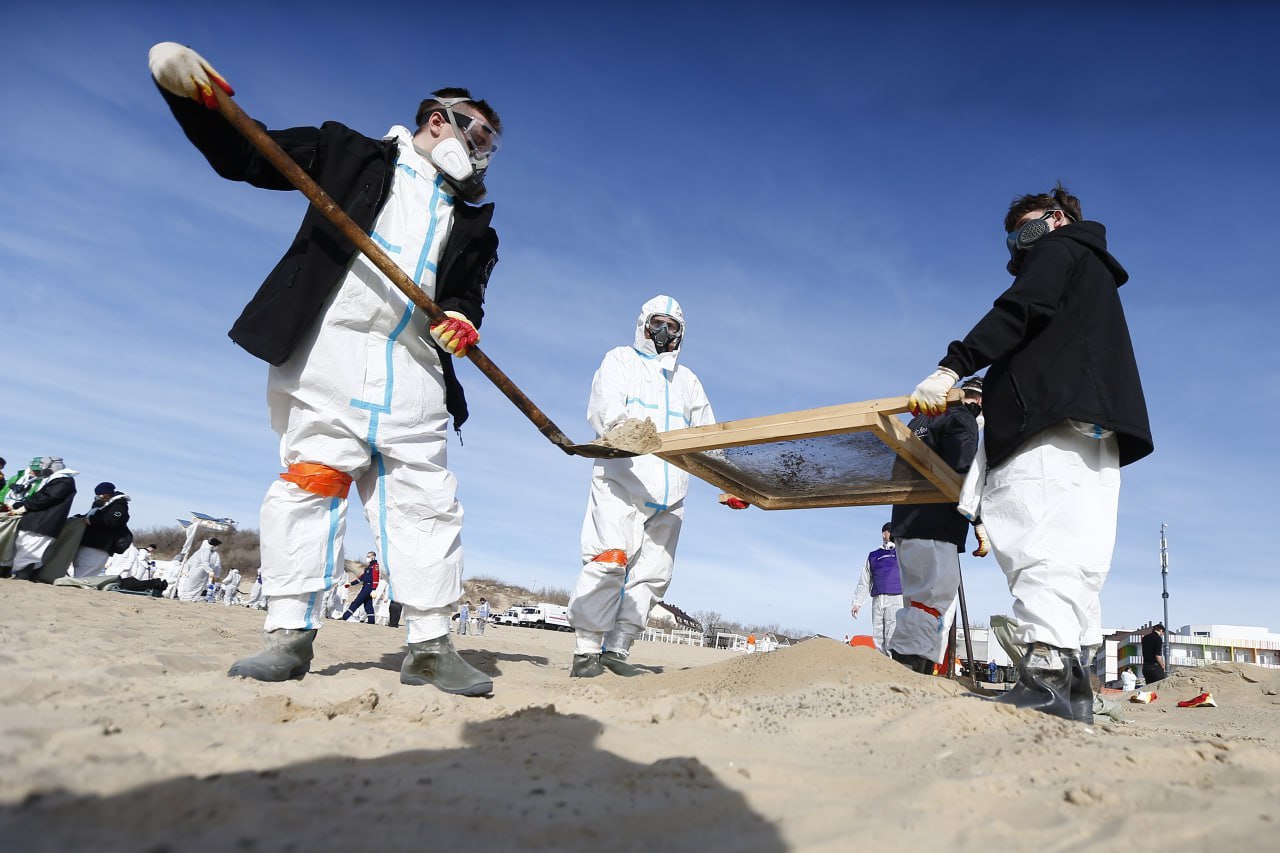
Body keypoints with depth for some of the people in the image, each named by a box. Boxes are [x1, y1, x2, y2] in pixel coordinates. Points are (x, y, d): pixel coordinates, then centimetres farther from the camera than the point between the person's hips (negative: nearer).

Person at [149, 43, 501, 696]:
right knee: (313, 473, -9)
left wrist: (461, 320, -8)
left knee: (425, 494, -4)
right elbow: (240, 154, 13)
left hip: (413, 366, 3)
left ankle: (430, 646, 1)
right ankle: (291, 632, 0)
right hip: (327, 344, -3)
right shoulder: (349, 153, 14)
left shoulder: (473, 223, 22)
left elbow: (467, 293, 16)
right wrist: (184, 87, -3)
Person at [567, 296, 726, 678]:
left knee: (652, 573, -1)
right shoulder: (619, 360, 13)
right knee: (610, 559, -16)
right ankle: (587, 650, -9)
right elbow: (603, 409, -7)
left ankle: (616, 650, 5)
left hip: (669, 488, 5)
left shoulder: (688, 380, 27)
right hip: (621, 476, -5)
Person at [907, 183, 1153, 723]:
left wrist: (952, 368, -18)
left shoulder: (1060, 249, 12)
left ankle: (1045, 678, -30)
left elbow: (1021, 310, -8)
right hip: (1096, 430, 9)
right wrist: (997, 390, 34)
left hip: (1056, 416, -9)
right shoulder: (1094, 272, 39)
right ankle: (1073, 684, -1)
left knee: (1042, 541, -21)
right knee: (1073, 554, 1)